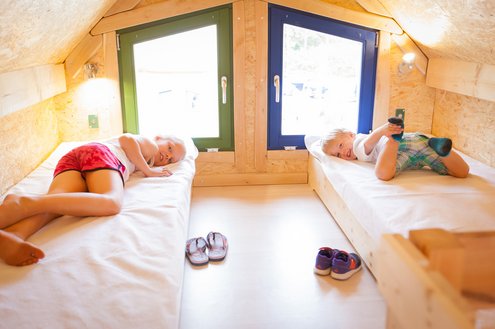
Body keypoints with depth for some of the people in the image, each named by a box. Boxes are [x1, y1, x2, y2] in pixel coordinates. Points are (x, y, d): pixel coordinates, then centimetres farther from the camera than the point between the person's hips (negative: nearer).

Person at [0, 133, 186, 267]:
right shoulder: (151, 145, 21)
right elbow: (127, 139, 2)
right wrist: (148, 171, 6)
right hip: (100, 152, -8)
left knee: (54, 201, -24)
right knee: (111, 203, -36)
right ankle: (26, 203, -54)